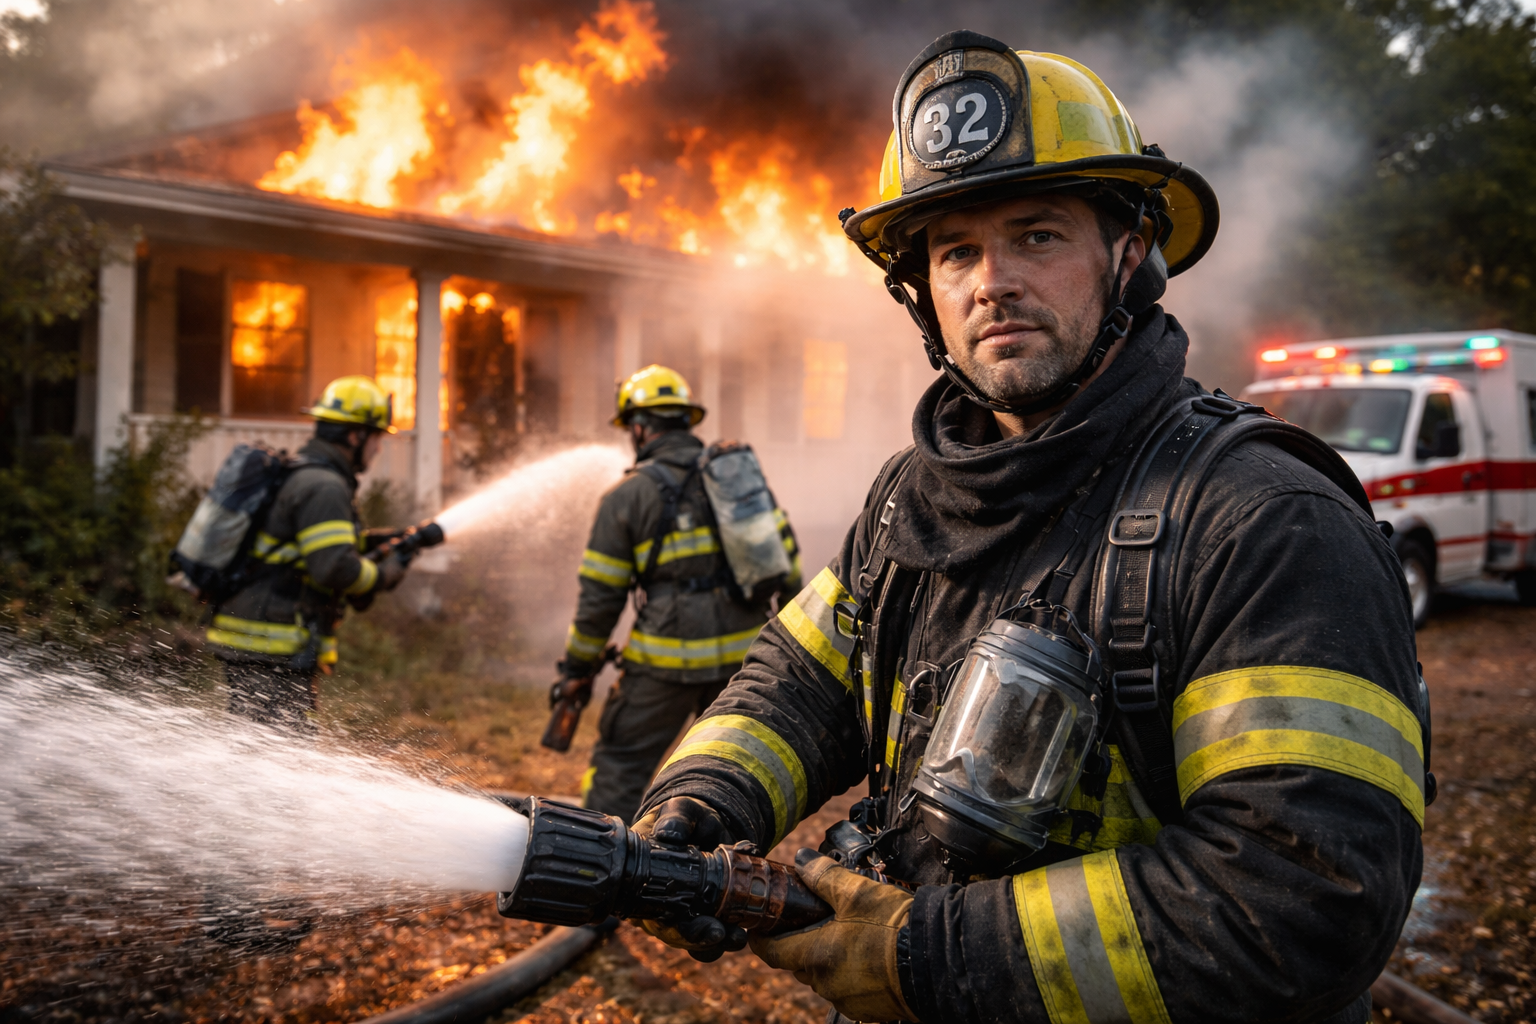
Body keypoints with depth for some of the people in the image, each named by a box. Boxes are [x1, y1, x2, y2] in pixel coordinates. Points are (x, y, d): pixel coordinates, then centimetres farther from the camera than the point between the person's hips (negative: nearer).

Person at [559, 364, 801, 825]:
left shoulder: (627, 496, -3)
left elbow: (600, 597, -2)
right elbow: (784, 551, 7)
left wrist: (577, 669, 9)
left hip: (669, 660, -4)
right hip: (743, 652, 4)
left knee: (620, 765, 8)